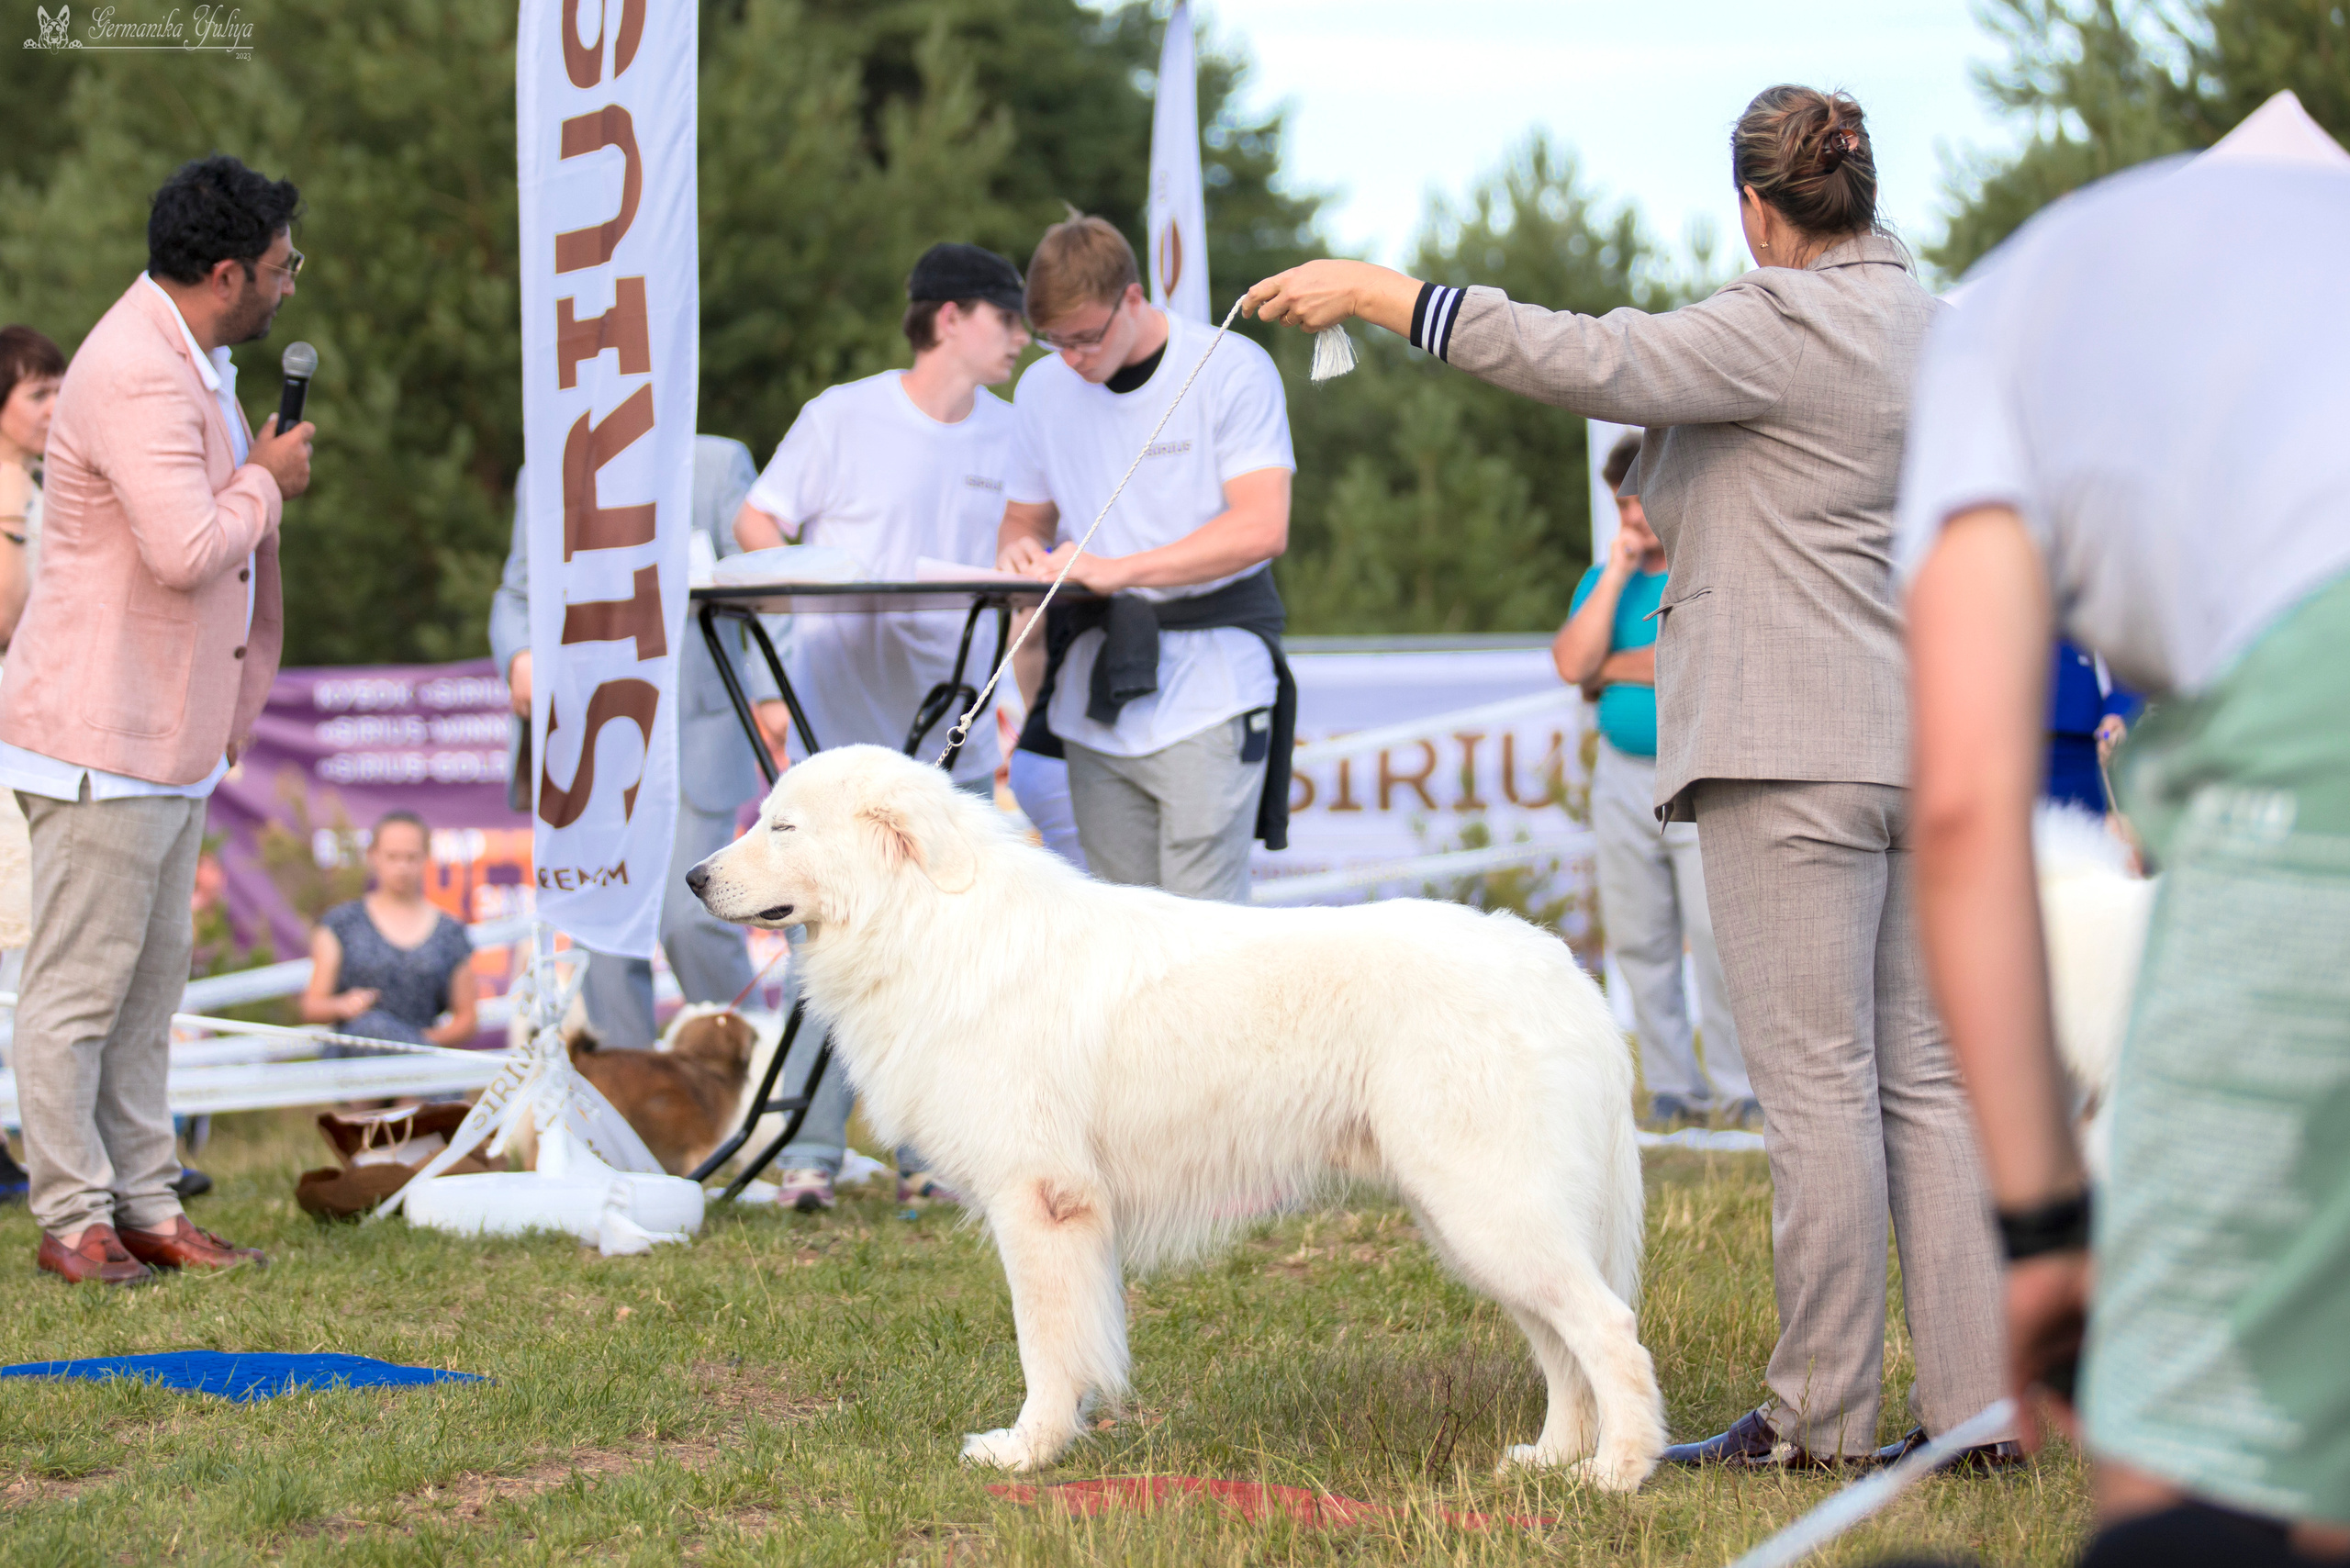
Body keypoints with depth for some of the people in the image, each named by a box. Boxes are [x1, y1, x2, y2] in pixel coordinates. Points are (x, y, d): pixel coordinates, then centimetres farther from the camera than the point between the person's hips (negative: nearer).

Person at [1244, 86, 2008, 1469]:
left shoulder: (1786, 326, -11)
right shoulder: (1928, 317, 14)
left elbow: (1584, 361, -18)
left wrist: (1380, 292, -12)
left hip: (1796, 750, -8)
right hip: (1926, 748, 9)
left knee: (1818, 1084, -5)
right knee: (1928, 1079, 9)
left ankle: (1824, 1416, 0)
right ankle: (1978, 1404, 9)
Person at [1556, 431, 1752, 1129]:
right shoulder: (1603, 580, 13)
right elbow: (1573, 663, -3)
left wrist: (1611, 669, -3)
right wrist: (1616, 573, -6)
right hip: (1622, 776, 5)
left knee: (1716, 935, -9)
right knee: (1639, 941, 4)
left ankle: (1737, 1086, -1)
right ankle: (1671, 1085, 11)